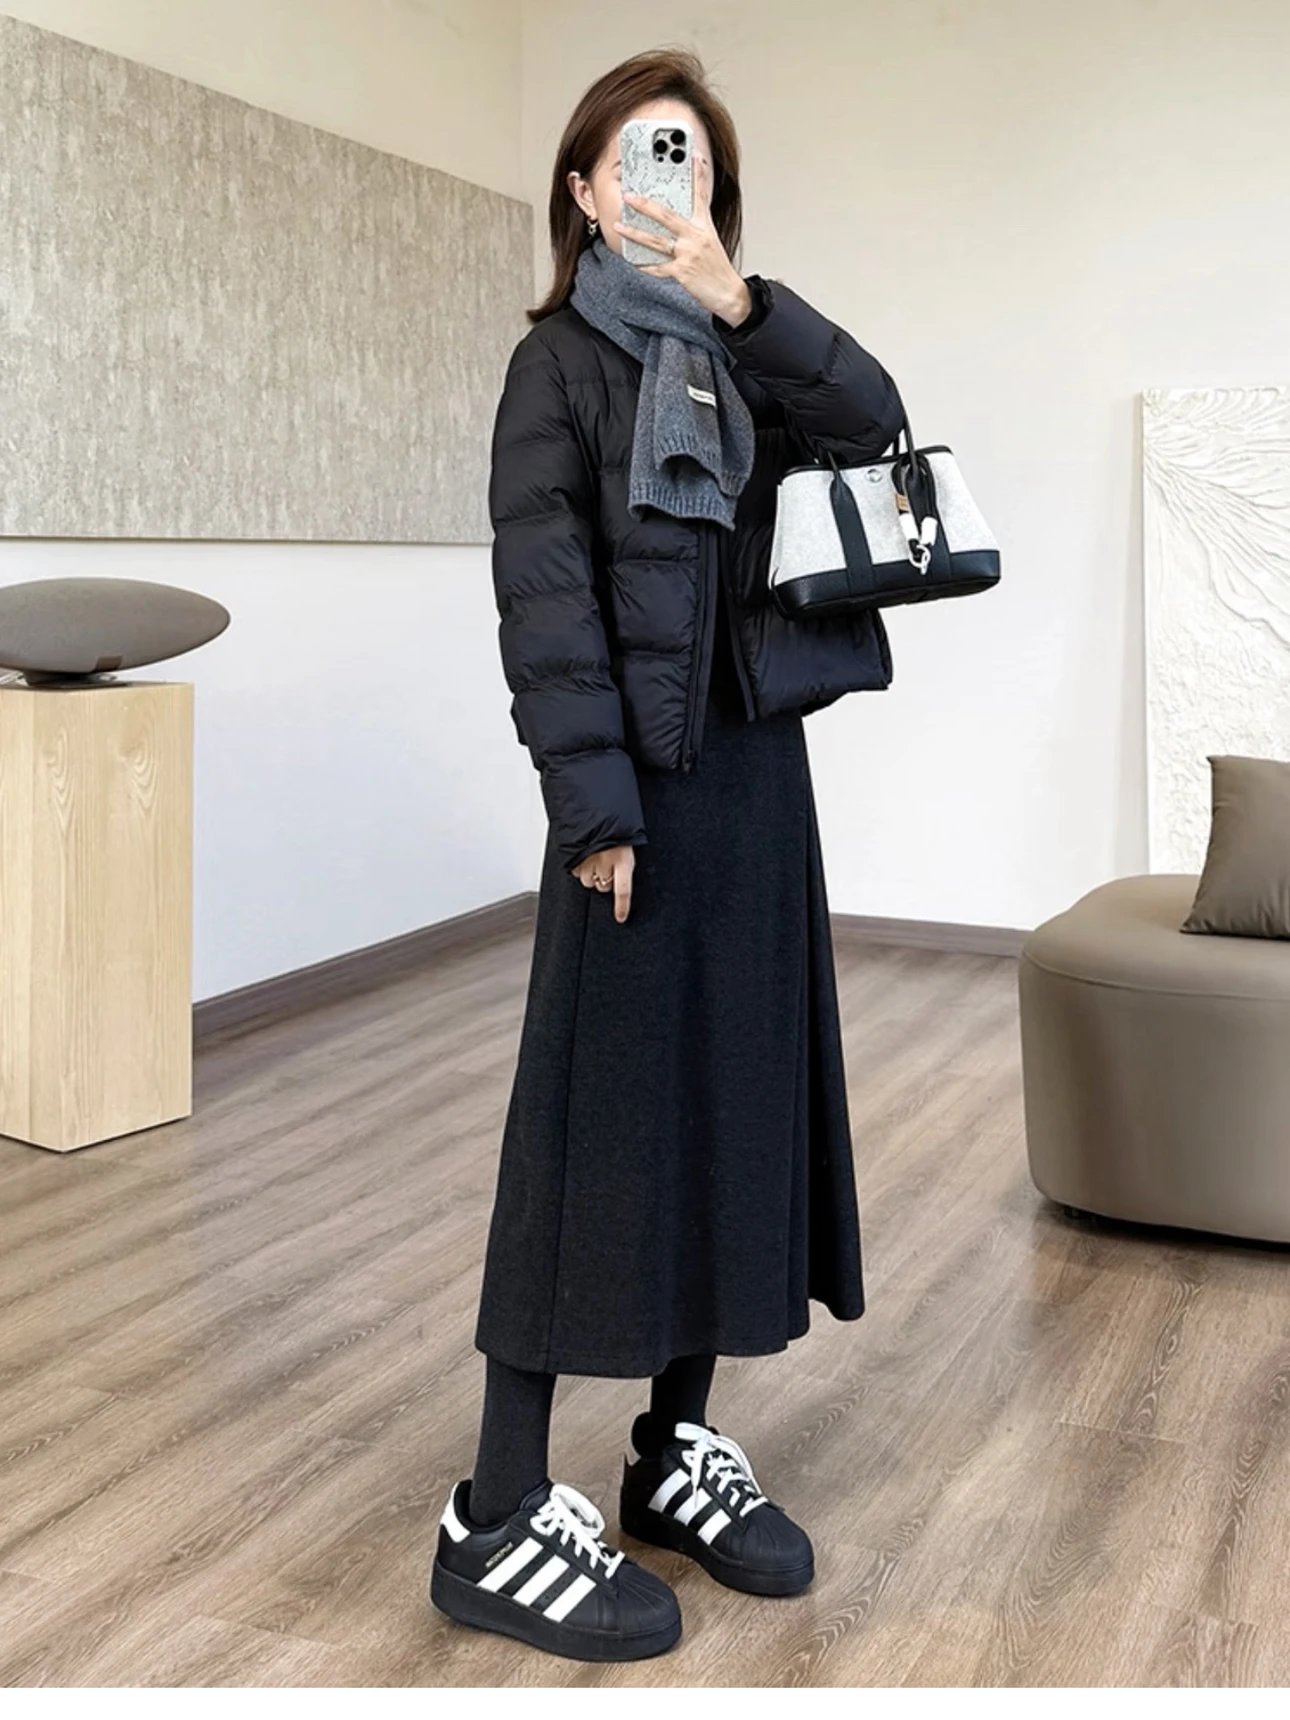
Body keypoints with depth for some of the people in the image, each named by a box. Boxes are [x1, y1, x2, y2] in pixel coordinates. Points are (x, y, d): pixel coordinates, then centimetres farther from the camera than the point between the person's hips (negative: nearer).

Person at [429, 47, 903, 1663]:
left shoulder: (741, 355, 16)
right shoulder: (562, 361, -1)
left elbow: (877, 420, -1)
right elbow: (543, 586, -11)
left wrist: (740, 301, -13)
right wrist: (594, 798, -19)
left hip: (761, 769, 7)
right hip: (644, 784, -6)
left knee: (738, 1101, 9)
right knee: (599, 1122, -5)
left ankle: (675, 1450, 24)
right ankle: (501, 1517, 4)